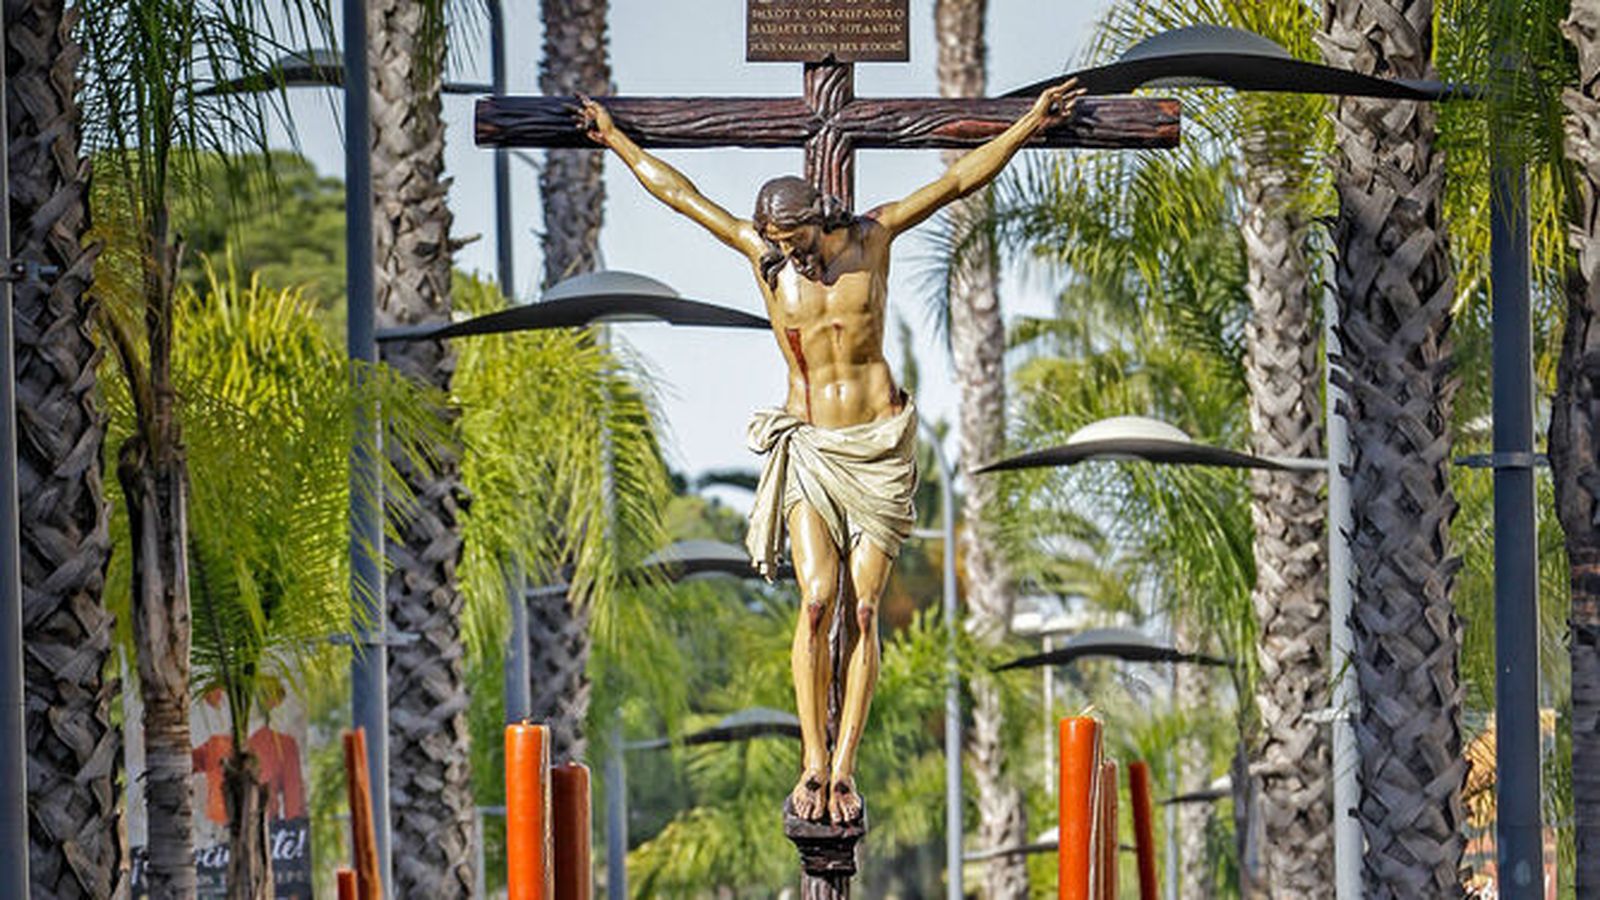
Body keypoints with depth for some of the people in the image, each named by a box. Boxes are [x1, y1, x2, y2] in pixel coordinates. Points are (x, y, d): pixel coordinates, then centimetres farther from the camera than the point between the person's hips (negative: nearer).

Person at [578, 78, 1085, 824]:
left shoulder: (870, 237, -1)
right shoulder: (761, 254, 1)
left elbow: (959, 180, 5)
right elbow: (678, 192, 9)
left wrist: (1028, 124, 7)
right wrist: (615, 139, 15)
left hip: (878, 448, 0)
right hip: (808, 448, 0)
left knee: (864, 609, -5)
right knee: (818, 601, -15)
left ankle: (843, 771, -3)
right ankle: (813, 763, -7)